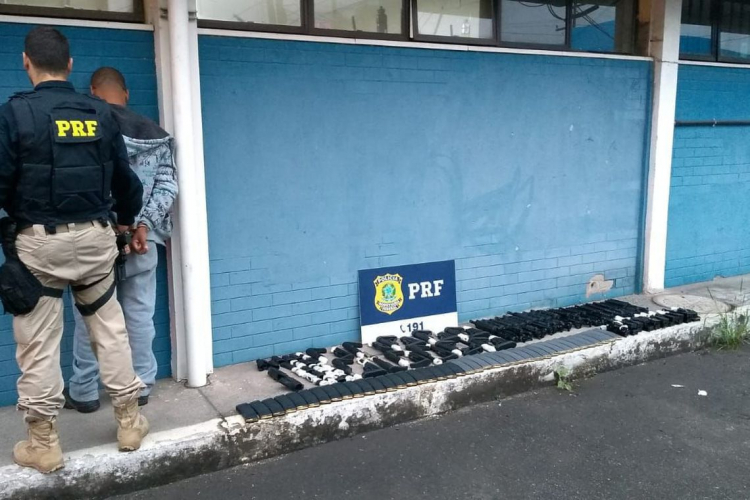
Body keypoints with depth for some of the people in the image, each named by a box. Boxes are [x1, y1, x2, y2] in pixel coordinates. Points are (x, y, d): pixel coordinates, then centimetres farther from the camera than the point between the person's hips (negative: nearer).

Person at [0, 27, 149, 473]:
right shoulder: (101, 113, 3)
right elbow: (125, 177, 9)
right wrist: (126, 220, 26)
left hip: (39, 240, -3)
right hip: (94, 235, 4)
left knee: (39, 342, 6)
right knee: (110, 328, 15)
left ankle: (44, 444, 16)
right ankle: (129, 421, 24)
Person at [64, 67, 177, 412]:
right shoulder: (155, 134, 6)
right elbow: (168, 186, -3)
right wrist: (144, 225, -8)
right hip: (141, 241, 3)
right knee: (139, 316, 11)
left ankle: (83, 393, 20)